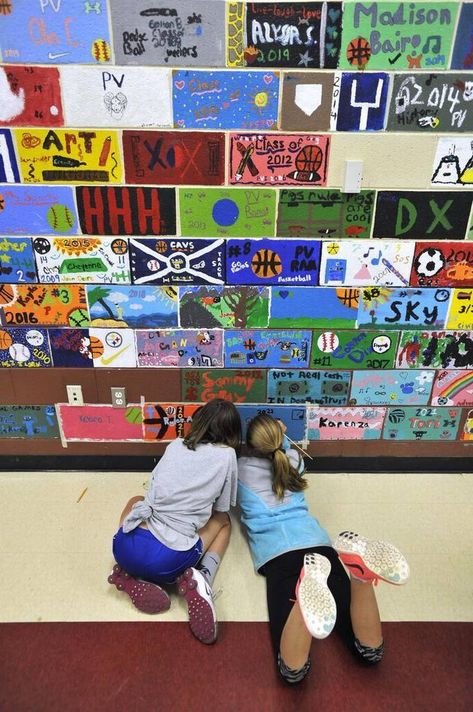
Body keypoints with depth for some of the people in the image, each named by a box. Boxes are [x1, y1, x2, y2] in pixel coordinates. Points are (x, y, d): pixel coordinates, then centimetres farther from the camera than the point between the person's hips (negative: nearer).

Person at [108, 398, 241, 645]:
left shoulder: (175, 445, 13)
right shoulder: (226, 455, 3)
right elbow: (221, 508, 13)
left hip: (125, 548, 4)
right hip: (167, 560, -3)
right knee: (223, 521, 23)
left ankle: (131, 576, 16)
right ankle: (200, 580, -2)